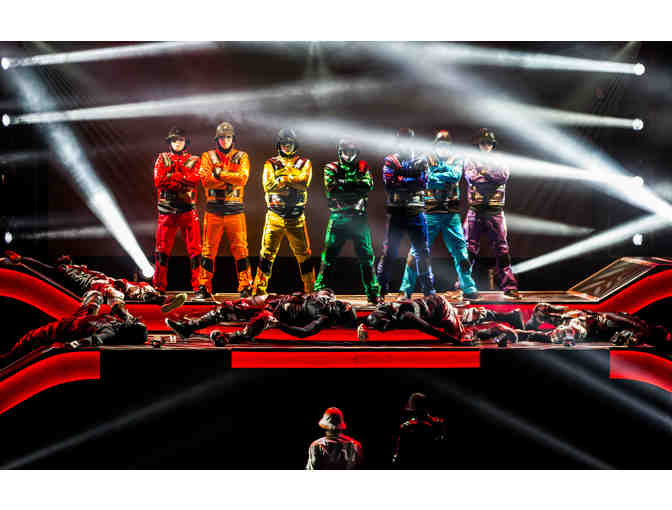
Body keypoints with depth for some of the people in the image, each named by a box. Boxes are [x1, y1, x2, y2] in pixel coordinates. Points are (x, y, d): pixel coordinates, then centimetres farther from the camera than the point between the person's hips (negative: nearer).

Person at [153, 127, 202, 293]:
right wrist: (183, 180, -9)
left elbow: (195, 178, -11)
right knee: (162, 249, 3)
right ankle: (159, 286, 11)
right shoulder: (162, 159, 12)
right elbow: (158, 180, -5)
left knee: (194, 249, -3)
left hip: (188, 210, 0)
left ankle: (198, 285, 2)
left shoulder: (194, 161, 10)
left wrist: (171, 174, -10)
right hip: (166, 210, 1)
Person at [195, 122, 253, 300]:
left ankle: (245, 287, 6)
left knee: (240, 249, 0)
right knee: (208, 249, 1)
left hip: (235, 210, 0)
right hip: (213, 210, 0)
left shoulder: (241, 156, 8)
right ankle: (204, 288, 8)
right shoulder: (208, 156, 8)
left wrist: (220, 173, -14)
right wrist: (231, 179, -12)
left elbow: (242, 178, -10)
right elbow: (206, 180, -8)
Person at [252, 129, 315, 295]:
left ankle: (310, 288, 12)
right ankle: (259, 288, 3)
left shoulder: (304, 163, 9)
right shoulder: (270, 164, 8)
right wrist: (293, 179, -20)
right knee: (267, 253, -2)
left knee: (303, 253, 3)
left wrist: (283, 177, -16)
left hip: (296, 217, 0)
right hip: (274, 216, 0)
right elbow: (268, 185, -10)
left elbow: (304, 182, -12)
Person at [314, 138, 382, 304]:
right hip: (338, 217, -1)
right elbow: (331, 187, -12)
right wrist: (355, 185, -12)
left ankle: (373, 293, 10)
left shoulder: (362, 167, 11)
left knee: (366, 256, 2)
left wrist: (343, 183, -13)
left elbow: (368, 184, -9)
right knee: (329, 256, -2)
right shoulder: (331, 168, 6)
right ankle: (320, 291, 6)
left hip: (359, 217, 1)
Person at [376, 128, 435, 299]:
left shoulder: (420, 160, 10)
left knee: (422, 250, 2)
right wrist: (411, 181, -10)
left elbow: (423, 182, -6)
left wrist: (401, 180, -13)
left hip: (416, 211, 1)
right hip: (396, 211, -1)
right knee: (389, 251, 0)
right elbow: (389, 183, -10)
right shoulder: (390, 160, 6)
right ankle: (381, 288, 8)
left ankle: (428, 289, 10)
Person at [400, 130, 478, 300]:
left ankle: (468, 288, 8)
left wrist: (437, 174, -11)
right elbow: (428, 180, -8)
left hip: (451, 214, 2)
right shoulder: (426, 160, 9)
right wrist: (445, 172, -11)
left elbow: (456, 175, -8)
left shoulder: (457, 160, 13)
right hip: (430, 213, -2)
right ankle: (406, 289, 4)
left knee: (460, 249, 0)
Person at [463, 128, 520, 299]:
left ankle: (509, 286, 3)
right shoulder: (471, 161, 11)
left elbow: (504, 176, -6)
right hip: (475, 210, -1)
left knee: (501, 249, 0)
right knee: (469, 248, -1)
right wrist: (491, 175, -6)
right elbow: (471, 176, -8)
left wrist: (484, 169, -6)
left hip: (495, 211, 1)